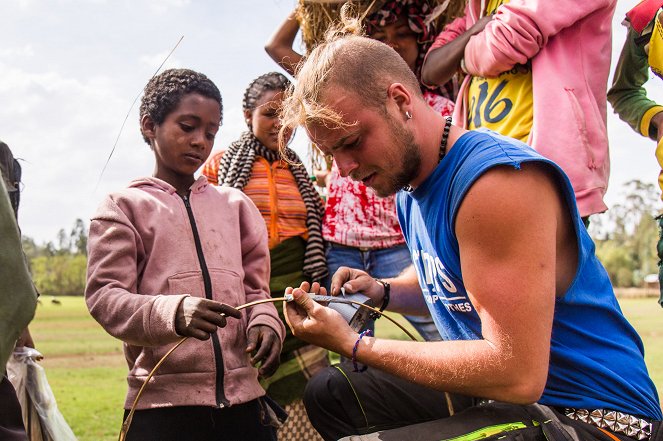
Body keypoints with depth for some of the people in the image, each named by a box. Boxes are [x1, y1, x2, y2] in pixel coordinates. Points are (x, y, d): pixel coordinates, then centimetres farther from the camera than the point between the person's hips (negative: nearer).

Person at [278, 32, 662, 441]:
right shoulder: (410, 186, 6)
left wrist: (353, 344, -20)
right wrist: (383, 292, 3)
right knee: (329, 393, 18)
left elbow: (517, 374, -28)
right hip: (496, 389, 9)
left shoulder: (498, 179, -24)